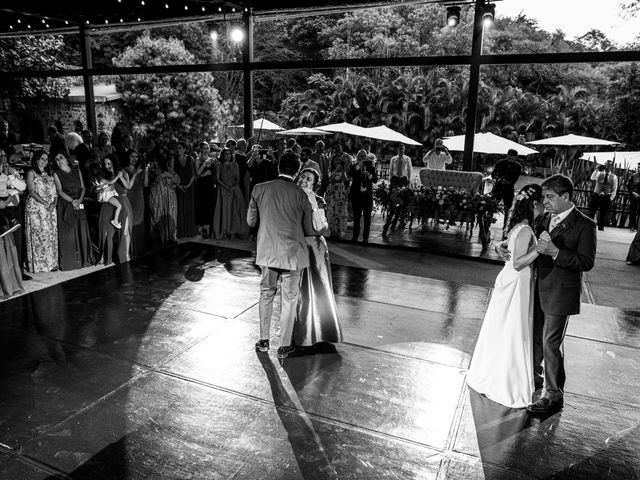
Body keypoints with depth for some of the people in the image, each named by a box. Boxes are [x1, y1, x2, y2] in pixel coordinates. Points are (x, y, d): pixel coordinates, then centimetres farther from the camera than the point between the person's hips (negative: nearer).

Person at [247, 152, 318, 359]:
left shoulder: (259, 189, -2)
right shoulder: (300, 195, -8)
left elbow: (250, 221, 6)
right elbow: (309, 230, -1)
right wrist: (319, 231, 21)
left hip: (267, 252, 3)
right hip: (292, 253, -2)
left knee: (266, 295, 19)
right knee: (289, 299, 9)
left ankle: (264, 340, 28)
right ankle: (284, 346, 19)